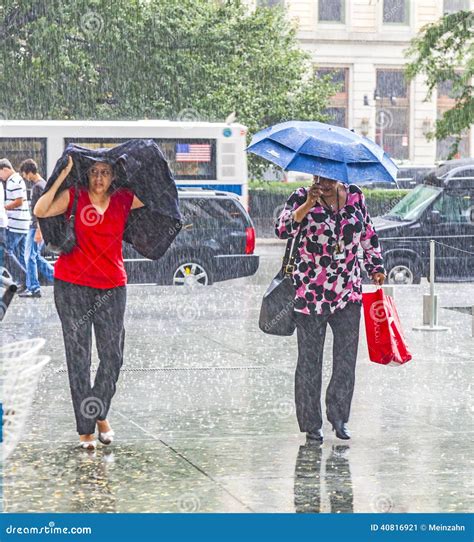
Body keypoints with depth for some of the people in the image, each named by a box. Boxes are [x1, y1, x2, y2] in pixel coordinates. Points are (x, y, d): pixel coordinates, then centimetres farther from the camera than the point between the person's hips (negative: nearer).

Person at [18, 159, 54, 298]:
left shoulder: (38, 186, -16)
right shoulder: (42, 183, 14)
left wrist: (38, 230, -23)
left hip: (36, 226, -10)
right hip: (37, 226, 10)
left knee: (30, 256, -3)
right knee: (35, 256, 15)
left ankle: (33, 289, 1)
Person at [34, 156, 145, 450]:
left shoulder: (124, 200, 5)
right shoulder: (74, 196, -4)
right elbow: (41, 211, -18)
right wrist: (63, 175, -19)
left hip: (112, 287, 3)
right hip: (72, 286, -3)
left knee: (113, 356, 5)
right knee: (78, 356, 0)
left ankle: (100, 413, 28)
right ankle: (86, 428, 7)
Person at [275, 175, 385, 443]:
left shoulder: (355, 196, 6)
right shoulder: (301, 198, -4)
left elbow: (369, 234, 18)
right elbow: (283, 230, -19)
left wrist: (376, 267, 11)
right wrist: (308, 205, -27)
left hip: (348, 290, 3)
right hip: (310, 292, -3)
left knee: (347, 355, -1)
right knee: (310, 359, 3)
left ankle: (339, 415, 14)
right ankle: (311, 423, 13)